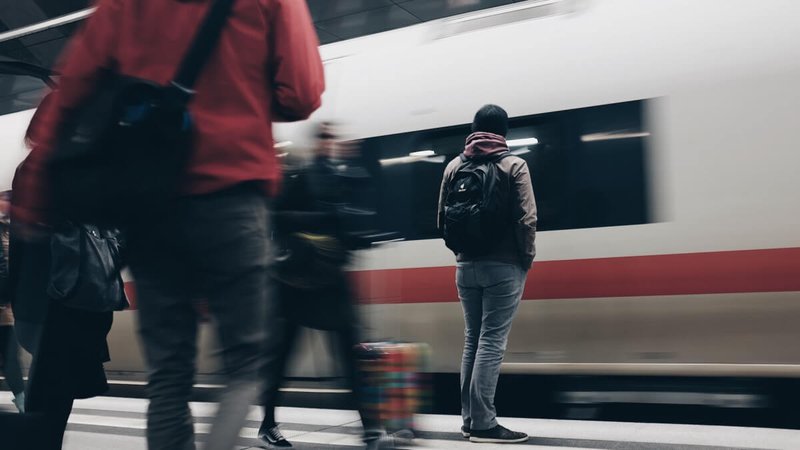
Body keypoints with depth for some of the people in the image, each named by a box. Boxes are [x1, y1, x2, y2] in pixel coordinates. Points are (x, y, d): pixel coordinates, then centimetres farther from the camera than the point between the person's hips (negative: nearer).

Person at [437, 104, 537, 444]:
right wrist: (527, 258, 0)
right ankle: (483, 423, -4)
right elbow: (526, 220, -12)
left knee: (472, 339, 13)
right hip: (504, 266, -4)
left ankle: (470, 419, 17)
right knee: (492, 341, -4)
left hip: (467, 266, 5)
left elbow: (443, 218, 7)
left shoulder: (454, 166, 7)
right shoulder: (514, 166, -6)